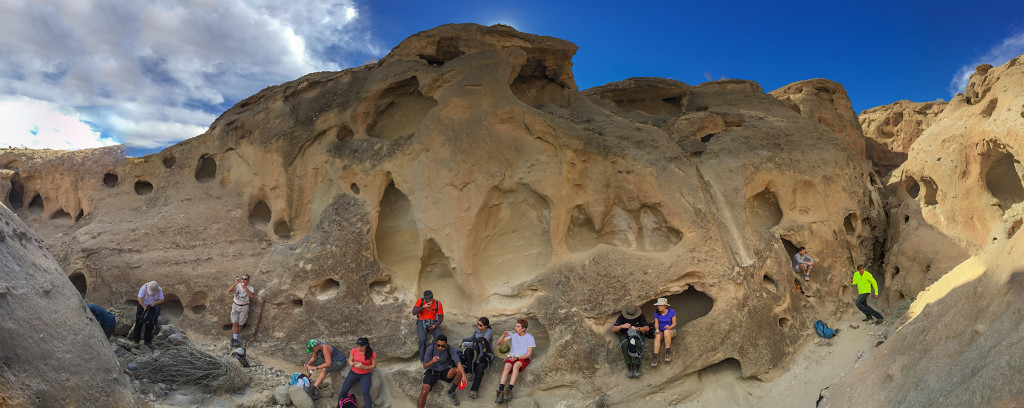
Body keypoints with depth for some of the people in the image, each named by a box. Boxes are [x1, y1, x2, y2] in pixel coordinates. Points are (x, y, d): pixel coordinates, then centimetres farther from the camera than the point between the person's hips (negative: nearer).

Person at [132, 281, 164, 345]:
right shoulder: (144, 288, -21)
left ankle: (148, 341, 11)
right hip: (143, 306, -1)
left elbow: (161, 300, -11)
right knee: (139, 323, -3)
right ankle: (136, 340, 6)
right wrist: (145, 307, -25)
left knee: (150, 324, 2)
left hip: (153, 307, 1)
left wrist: (155, 303, -30)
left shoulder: (159, 290, -14)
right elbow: (139, 299, -23)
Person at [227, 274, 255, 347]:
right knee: (235, 323, -7)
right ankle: (235, 340, -6)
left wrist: (245, 287, -32)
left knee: (240, 324, 3)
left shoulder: (250, 287, -8)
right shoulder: (237, 285, -4)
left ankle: (233, 338, 17)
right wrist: (236, 283, -28)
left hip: (244, 307, -1)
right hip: (235, 305, 1)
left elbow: (252, 296, -27)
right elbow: (229, 290, -20)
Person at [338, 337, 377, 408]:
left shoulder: (372, 354, -13)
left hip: (365, 374, -2)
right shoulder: (354, 351, -7)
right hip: (353, 372, 2)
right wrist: (351, 363, -20)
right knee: (344, 390, -12)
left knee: (366, 392, -24)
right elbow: (350, 360, 6)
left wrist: (364, 367, -22)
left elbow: (374, 365, -5)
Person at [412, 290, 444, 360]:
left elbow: (441, 317, 1)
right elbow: (414, 312, -12)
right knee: (422, 339, -29)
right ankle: (422, 357, -8)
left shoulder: (438, 304, -2)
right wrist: (423, 307, -23)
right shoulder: (420, 301, -4)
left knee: (440, 337, -26)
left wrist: (435, 325, -15)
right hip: (421, 322, -1)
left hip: (433, 322, 2)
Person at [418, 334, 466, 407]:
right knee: (424, 392, -30)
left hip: (445, 371, 2)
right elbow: (425, 366, -11)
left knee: (459, 371, -28)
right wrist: (432, 361, -34)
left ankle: (451, 392, -2)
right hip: (432, 371, -2)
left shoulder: (450, 350, -14)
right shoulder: (430, 349, -16)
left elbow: (458, 362, -25)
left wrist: (464, 375, -42)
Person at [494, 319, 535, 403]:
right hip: (511, 356, 2)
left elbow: (529, 354, -4)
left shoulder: (530, 338, -3)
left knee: (516, 365, -36)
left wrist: (517, 358, -19)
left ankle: (509, 390, -39)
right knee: (507, 367, -32)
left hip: (523, 358, -2)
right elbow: (499, 343, 3)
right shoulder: (513, 334, 4)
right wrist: (503, 336, -19)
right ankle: (500, 391, -39)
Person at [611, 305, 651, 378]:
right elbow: (613, 329, -6)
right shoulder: (622, 316, -5)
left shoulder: (640, 316, -2)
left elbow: (647, 328, -5)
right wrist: (622, 326, -25)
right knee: (625, 343, -37)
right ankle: (629, 367, -31)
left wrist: (637, 328, -22)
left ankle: (637, 368, -32)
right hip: (624, 335, 0)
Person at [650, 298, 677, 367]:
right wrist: (657, 330, -20)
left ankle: (668, 352, -27)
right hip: (661, 331, 2)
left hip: (671, 331, -2)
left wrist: (669, 327, -25)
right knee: (658, 336, -36)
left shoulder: (671, 311, -9)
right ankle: (655, 357, -42)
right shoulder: (656, 312, -3)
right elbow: (656, 323, 0)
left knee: (666, 332, -40)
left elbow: (674, 323, -5)